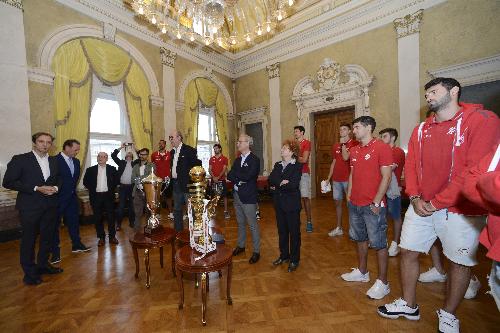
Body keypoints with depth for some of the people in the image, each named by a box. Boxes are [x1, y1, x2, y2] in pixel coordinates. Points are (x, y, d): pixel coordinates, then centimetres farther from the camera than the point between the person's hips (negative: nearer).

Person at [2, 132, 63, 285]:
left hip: (50, 205, 4)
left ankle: (43, 264, 32)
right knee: (29, 239, 7)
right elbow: (8, 182, -9)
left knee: (47, 237, 14)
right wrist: (36, 188, -18)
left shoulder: (54, 161, 7)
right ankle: (30, 272, 22)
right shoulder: (20, 159, -6)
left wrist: (56, 188, -6)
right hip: (30, 206, -4)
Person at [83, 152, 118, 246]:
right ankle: (101, 237, 19)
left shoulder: (112, 169, 2)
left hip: (108, 196, -1)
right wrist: (92, 190, 2)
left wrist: (111, 189, -1)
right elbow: (85, 182, 9)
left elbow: (116, 181, 6)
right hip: (96, 196, 1)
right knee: (98, 218, 6)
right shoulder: (90, 170, 4)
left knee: (111, 217, 4)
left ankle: (112, 236, 16)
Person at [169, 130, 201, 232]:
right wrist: (171, 177, 10)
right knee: (177, 209, 17)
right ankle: (178, 229, 32)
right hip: (175, 184, 8)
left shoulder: (189, 150, -11)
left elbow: (198, 164, -14)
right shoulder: (172, 152, 13)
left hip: (187, 184, -8)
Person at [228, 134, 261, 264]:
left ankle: (256, 251, 19)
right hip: (237, 195, 7)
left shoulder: (254, 160, -11)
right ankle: (241, 245, 38)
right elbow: (229, 175, 4)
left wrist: (235, 175, -9)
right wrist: (239, 180, -14)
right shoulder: (238, 159, 12)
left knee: (252, 225, 4)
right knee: (240, 223, 21)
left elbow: (247, 176, -23)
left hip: (248, 197, -7)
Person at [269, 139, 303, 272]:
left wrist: (277, 185, -14)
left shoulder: (297, 166, -9)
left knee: (294, 231, 8)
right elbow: (271, 179, -4)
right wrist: (283, 183, -19)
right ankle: (284, 255, 35)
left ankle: (294, 260, 24)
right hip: (279, 203, 6)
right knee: (282, 231, 17)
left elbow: (293, 184, -21)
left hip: (292, 204, -6)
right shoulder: (277, 165, 10)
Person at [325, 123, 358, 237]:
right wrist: (328, 178, 14)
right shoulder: (335, 146, 13)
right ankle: (339, 228, 25)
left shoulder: (354, 144, -5)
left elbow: (345, 157, -18)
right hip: (336, 179, 6)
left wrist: (343, 143, -9)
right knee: (337, 202, 12)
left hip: (348, 179, -6)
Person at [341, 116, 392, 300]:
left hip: (373, 205, -7)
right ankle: (362, 272, 35)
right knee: (360, 239, 18)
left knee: (379, 243, 4)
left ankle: (382, 282, 20)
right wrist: (349, 196, 9)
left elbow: (386, 177, -14)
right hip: (355, 204, 7)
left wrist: (376, 202, -16)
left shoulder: (381, 147, -10)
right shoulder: (354, 150, 12)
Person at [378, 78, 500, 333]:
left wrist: (437, 202, -16)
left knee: (460, 262, 11)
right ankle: (409, 305, 28)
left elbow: (476, 169, -16)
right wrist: (415, 198, -7)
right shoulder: (421, 130, 8)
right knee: (408, 252, 9)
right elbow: (410, 165, 7)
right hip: (420, 206, 5)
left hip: (460, 209, -4)